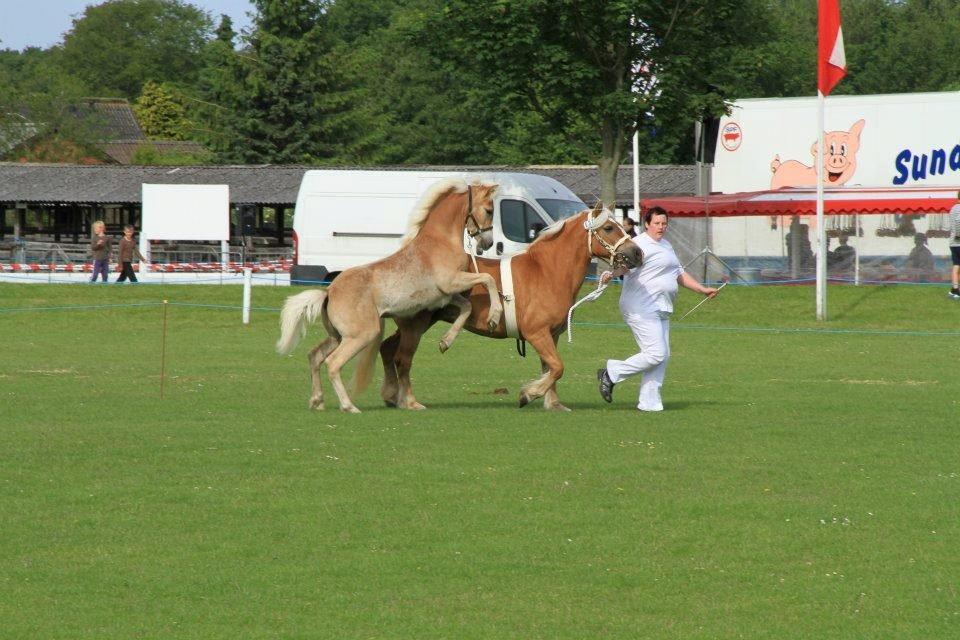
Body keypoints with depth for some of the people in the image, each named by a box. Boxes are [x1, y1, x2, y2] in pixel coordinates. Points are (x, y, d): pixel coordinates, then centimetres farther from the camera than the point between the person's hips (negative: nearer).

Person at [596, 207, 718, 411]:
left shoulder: (666, 246, 20)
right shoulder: (640, 244, -11)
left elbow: (679, 274, 30)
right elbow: (624, 264, -28)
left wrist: (703, 289, 28)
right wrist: (611, 274, -49)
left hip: (662, 310, 10)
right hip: (641, 309, -10)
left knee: (663, 357, 7)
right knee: (656, 354, -14)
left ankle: (649, 402, 14)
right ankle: (611, 374, -1)